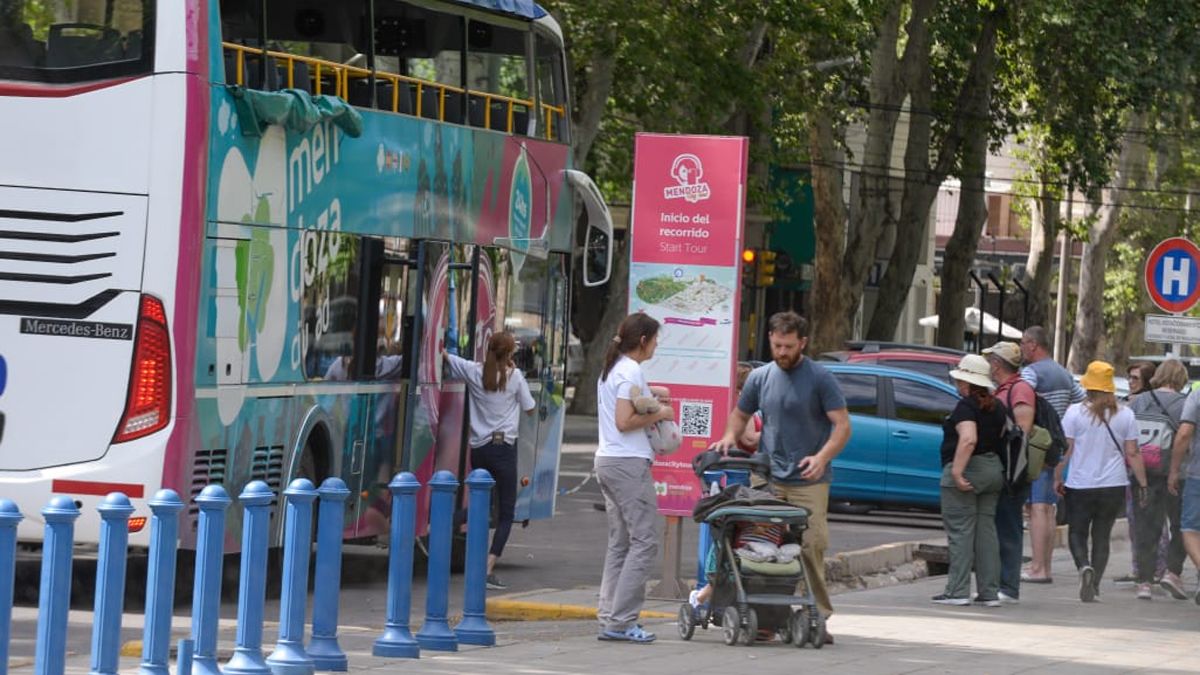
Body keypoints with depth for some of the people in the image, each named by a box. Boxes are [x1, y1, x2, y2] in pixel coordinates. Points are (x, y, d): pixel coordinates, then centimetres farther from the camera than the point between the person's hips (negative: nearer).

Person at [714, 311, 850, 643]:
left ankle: (817, 618, -5)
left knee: (811, 547, -8)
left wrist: (822, 457, -22)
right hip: (768, 479, 4)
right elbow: (740, 414, 23)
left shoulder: (820, 379, -2)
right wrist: (729, 437, 1)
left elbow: (842, 425, -6)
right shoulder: (760, 377, 10)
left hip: (808, 481, -4)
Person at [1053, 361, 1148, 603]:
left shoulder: (1075, 412, -7)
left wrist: (1057, 478, 4)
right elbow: (1132, 454, 1)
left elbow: (1065, 449, -7)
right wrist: (1142, 483, 7)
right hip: (1114, 485, 2)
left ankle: (1084, 566, -19)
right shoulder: (1125, 415, 0)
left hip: (1080, 485, -2)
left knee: (1077, 533, 9)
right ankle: (1094, 584, 8)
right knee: (1102, 536, 12)